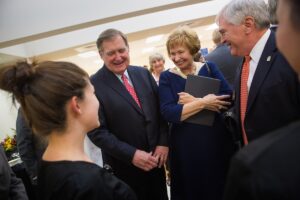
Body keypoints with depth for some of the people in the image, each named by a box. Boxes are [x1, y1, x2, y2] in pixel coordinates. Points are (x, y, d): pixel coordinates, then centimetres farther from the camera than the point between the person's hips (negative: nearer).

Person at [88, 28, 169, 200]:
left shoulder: (143, 73, 2)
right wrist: (131, 154, -20)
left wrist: (163, 143, -6)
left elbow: (160, 110, 5)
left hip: (154, 158, 5)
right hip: (125, 166, -4)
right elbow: (97, 131, -15)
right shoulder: (93, 85, -14)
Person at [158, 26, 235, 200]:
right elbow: (168, 113, -16)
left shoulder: (209, 68, 1)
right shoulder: (167, 77, -3)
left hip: (216, 139, 2)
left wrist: (193, 101, -17)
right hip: (186, 146, -1)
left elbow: (228, 99, -11)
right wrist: (202, 102, -22)